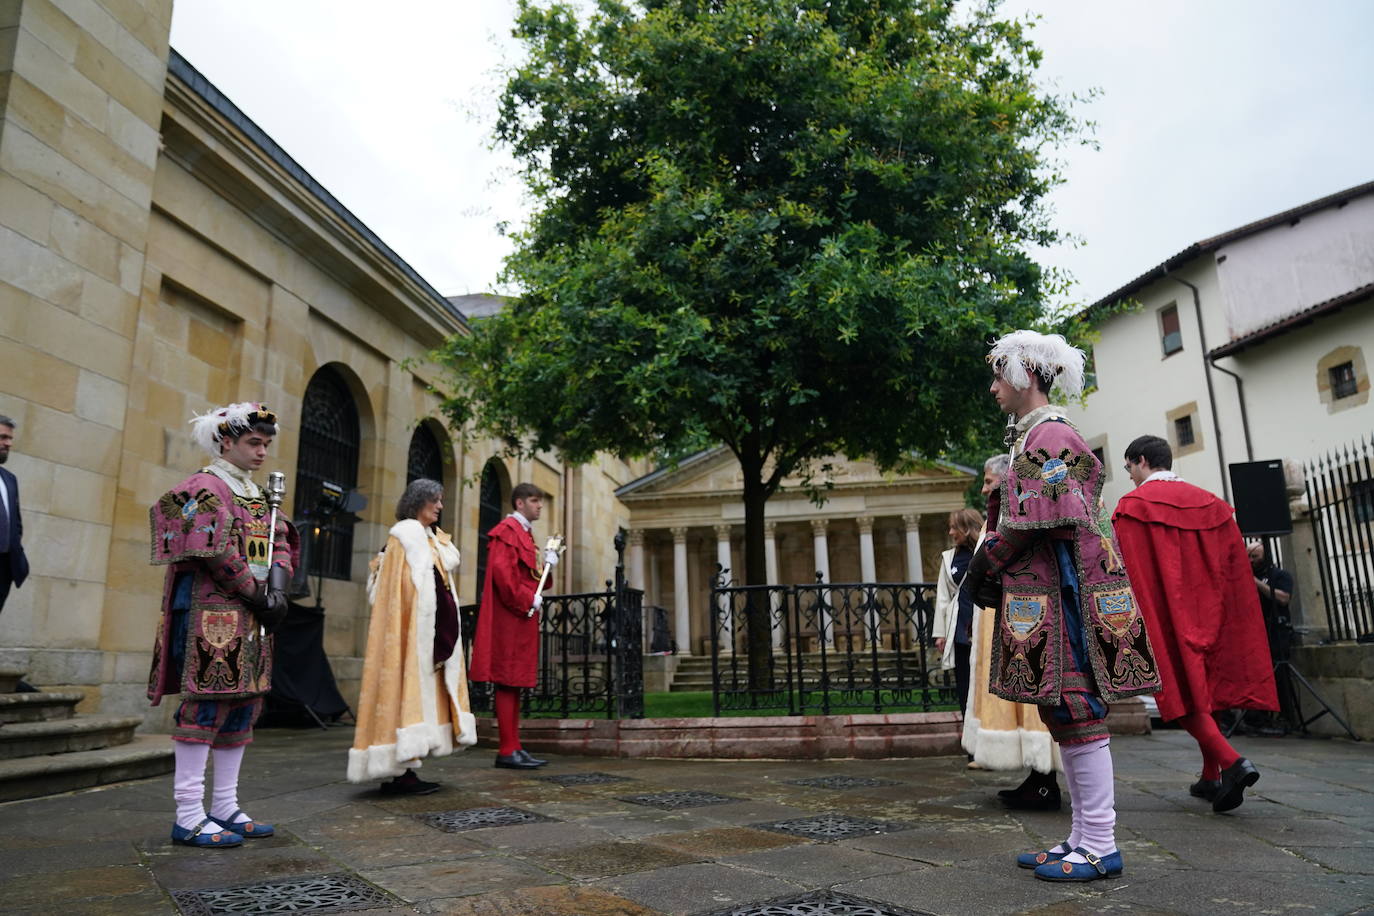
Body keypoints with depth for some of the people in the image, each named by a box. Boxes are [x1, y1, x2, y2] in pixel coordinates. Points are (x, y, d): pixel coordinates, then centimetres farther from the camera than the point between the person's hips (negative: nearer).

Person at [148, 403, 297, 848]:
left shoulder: (257, 494, 19)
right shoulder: (206, 487, -7)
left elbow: (280, 545, 13)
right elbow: (216, 554, -16)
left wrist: (278, 590, -5)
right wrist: (258, 597, -12)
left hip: (251, 615, 9)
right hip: (212, 611, -9)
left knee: (245, 701, 8)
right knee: (208, 699, -9)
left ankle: (225, 808, 15)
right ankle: (189, 817, -2)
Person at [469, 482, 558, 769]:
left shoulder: (524, 533, 21)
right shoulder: (507, 530, -8)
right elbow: (501, 571, -20)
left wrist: (547, 565, 5)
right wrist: (527, 600, -17)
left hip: (522, 617, 10)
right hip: (511, 618, -10)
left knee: (514, 683, 9)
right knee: (508, 681, -7)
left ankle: (514, 748, 13)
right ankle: (508, 751, -4)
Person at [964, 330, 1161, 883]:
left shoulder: (1048, 435, -11)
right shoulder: (1034, 435, 20)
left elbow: (1034, 522, -18)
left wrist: (985, 565, -9)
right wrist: (989, 568, 8)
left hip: (1060, 585, -10)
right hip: (1045, 588, 10)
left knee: (1074, 707, -5)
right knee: (1063, 708, 11)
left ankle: (1099, 847, 4)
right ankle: (1084, 838, 19)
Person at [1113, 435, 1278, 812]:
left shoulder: (1134, 505, -6)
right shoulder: (1211, 504, 11)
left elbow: (1125, 573, -12)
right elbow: (1237, 570, 11)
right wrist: (1225, 619, 16)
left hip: (1167, 619, -6)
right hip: (1209, 614, 6)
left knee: (1184, 694, -1)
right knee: (1205, 691, 15)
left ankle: (1232, 762, -19)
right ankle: (1212, 777, 20)